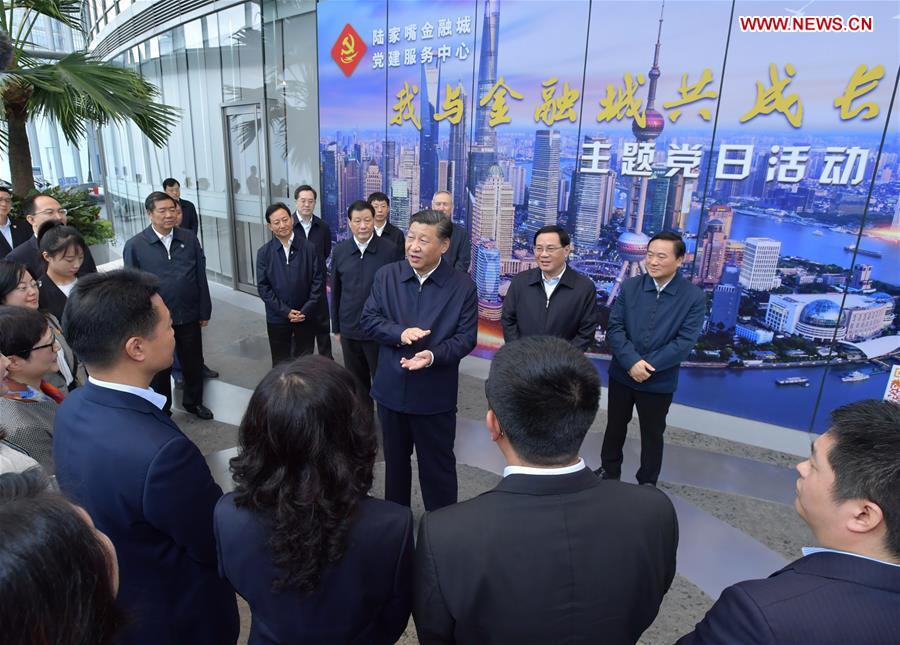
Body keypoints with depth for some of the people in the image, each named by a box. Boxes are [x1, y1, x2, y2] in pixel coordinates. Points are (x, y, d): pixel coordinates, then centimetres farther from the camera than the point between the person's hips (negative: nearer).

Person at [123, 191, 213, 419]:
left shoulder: (189, 239, -3)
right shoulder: (135, 246, -9)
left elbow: (201, 277, 1)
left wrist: (205, 311, 2)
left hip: (189, 316, 2)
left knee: (193, 363, 16)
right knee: (160, 367, 15)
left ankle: (193, 402, 38)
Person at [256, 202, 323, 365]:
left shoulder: (309, 248, -4)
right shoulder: (264, 252, -2)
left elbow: (318, 281, -4)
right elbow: (263, 286, -4)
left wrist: (306, 311, -12)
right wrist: (286, 311, -12)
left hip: (306, 317, 0)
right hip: (277, 318, 0)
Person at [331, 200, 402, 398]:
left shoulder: (390, 250, -10)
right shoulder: (339, 251, 1)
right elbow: (335, 292, 8)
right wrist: (336, 328, 10)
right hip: (349, 330, 4)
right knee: (356, 382, 17)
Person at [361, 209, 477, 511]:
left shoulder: (463, 286, -10)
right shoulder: (386, 275, -3)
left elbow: (466, 338, -11)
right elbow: (368, 320, -3)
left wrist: (433, 356, -28)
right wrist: (400, 333, -22)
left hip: (435, 394, -3)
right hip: (392, 388, 3)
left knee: (437, 466, 11)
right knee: (395, 460, 23)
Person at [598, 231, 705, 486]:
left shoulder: (694, 297, -11)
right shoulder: (630, 286, -4)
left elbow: (685, 342, -16)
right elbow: (614, 328, -9)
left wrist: (647, 365, -21)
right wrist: (632, 362, -22)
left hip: (659, 381, -2)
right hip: (622, 374, 2)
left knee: (652, 435, 15)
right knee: (614, 427, 18)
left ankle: (647, 484, 37)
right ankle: (609, 471, 41)